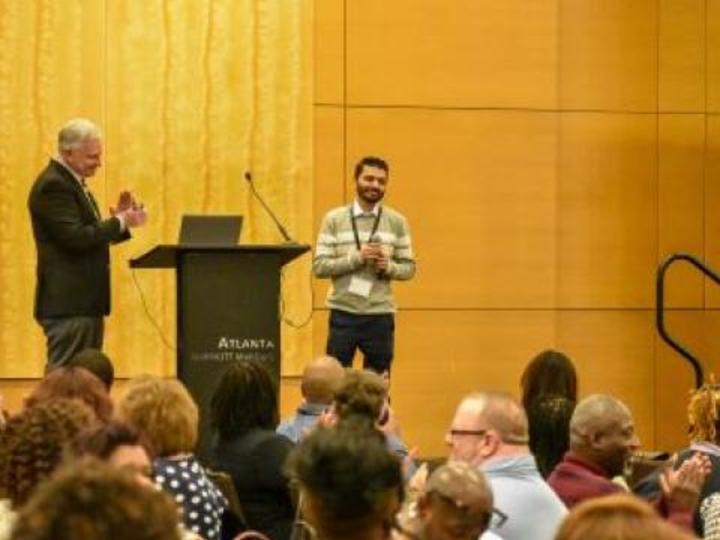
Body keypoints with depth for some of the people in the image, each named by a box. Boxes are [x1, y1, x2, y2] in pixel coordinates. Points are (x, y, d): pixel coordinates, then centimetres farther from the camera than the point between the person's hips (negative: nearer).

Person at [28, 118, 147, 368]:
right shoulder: (53, 185, -14)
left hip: (85, 302, 10)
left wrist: (119, 220, 6)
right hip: (68, 303, -10)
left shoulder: (72, 182, 17)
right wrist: (120, 222, -15)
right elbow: (75, 238, -22)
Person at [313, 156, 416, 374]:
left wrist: (388, 266, -14)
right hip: (343, 314, -1)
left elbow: (408, 268, 7)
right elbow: (320, 266, -5)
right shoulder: (334, 219, 1)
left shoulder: (397, 222, 5)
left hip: (380, 315, 1)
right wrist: (357, 258, -16)